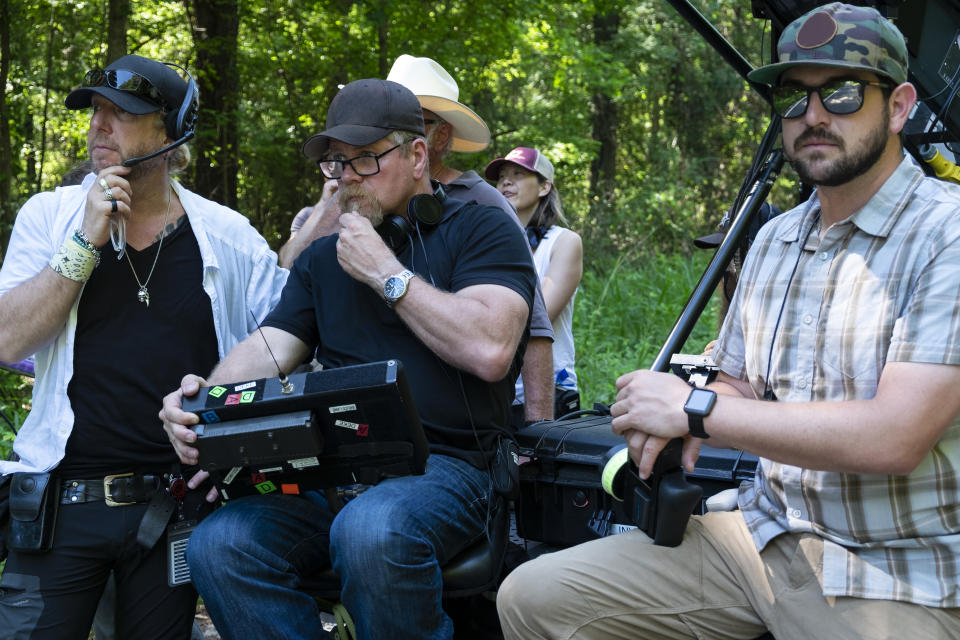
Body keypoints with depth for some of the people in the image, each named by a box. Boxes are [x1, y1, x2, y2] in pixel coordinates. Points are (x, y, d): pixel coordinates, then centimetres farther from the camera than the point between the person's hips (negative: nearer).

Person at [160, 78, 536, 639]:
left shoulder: (480, 230, 4)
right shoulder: (324, 256, 22)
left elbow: (490, 350, -13)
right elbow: (269, 347, 11)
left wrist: (385, 271, -6)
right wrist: (208, 397, -12)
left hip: (445, 468, -5)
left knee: (371, 531, -38)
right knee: (219, 545, -24)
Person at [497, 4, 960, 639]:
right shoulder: (774, 241, 12)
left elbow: (894, 437, -24)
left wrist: (694, 408, -17)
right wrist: (676, 425, -7)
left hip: (895, 578, -7)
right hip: (764, 533, 7)